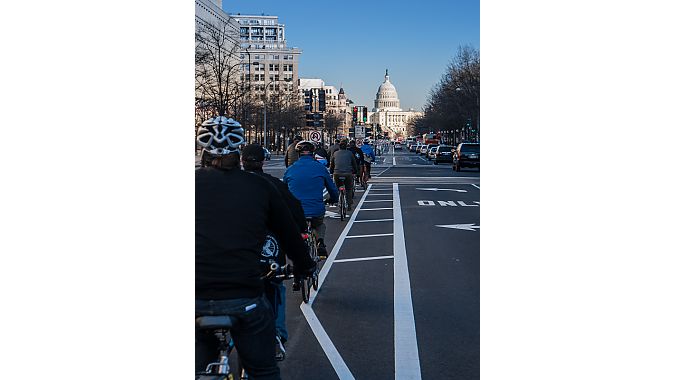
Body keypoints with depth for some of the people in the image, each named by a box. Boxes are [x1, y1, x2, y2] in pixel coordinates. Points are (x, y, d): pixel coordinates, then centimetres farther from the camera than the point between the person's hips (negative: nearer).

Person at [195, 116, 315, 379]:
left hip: (197, 297, 1)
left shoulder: (196, 181, 4)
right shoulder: (260, 187, 4)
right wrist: (304, 267, 30)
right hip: (244, 297, -1)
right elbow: (289, 234, 12)